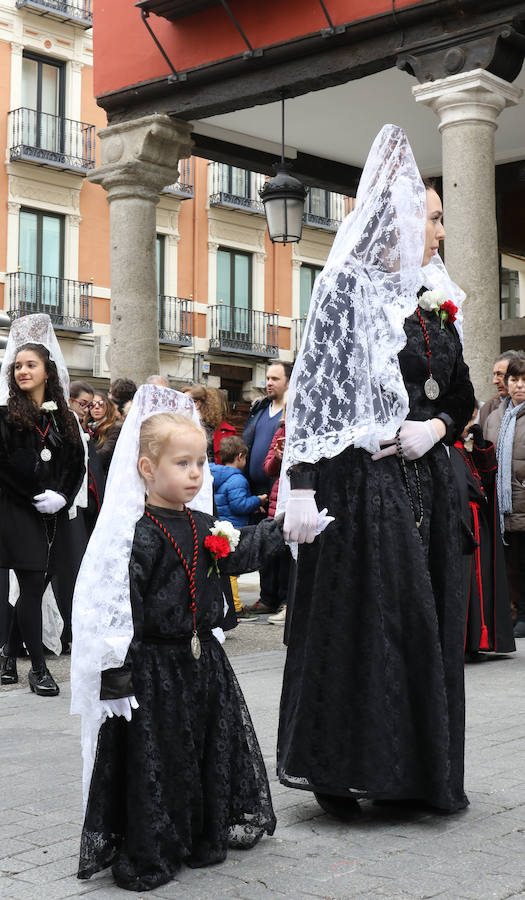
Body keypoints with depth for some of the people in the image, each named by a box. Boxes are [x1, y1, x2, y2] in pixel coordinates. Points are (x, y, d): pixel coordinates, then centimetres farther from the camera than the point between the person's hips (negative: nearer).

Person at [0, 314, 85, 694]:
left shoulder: (64, 418, 11)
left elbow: (78, 464, 9)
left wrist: (62, 497, -7)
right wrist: (38, 497, -15)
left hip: (55, 516, 5)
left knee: (37, 587, 9)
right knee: (33, 587, -6)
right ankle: (38, 667, 1)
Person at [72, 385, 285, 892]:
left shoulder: (203, 527, 6)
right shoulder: (136, 535, -18)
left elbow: (238, 555, 20)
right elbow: (116, 606, -20)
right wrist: (116, 671, -22)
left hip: (202, 662, 8)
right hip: (154, 667, -8)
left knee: (210, 752, 17)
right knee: (154, 761, 1)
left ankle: (202, 840, 34)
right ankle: (146, 859, 14)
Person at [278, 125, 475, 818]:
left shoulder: (436, 301, 15)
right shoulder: (347, 289, -5)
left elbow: (461, 395, 21)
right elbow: (313, 392, -11)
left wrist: (434, 427, -2)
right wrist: (301, 489, -19)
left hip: (425, 478, 7)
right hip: (363, 480, -7)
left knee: (425, 620, 8)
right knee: (361, 619, -4)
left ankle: (414, 772, 18)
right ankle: (338, 770, 8)